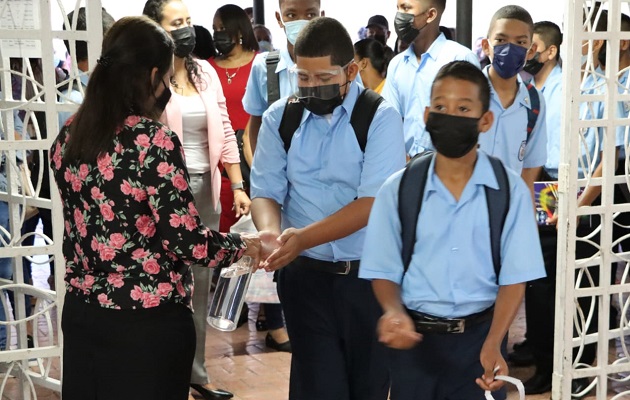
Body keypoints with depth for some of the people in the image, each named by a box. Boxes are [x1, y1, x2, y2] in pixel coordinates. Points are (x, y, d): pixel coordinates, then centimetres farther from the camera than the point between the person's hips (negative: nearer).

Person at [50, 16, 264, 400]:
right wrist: (245, 245, -3)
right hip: (147, 320, -6)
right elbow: (187, 241, -20)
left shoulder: (69, 135, 2)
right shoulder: (152, 141, -19)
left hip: (82, 310, 7)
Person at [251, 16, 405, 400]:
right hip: (306, 275, 2)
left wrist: (304, 237, -29)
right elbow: (266, 193, 0)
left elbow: (371, 203, -17)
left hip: (369, 275, -1)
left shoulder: (381, 119, -9)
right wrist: (272, 234, -23)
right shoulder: (279, 117, 1)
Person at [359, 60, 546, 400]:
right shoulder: (398, 189, -3)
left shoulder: (510, 190, -4)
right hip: (414, 337, 1)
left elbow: (515, 277, -5)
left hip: (479, 335, 0)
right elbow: (383, 270, 2)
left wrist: (492, 345, -18)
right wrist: (394, 313, -19)